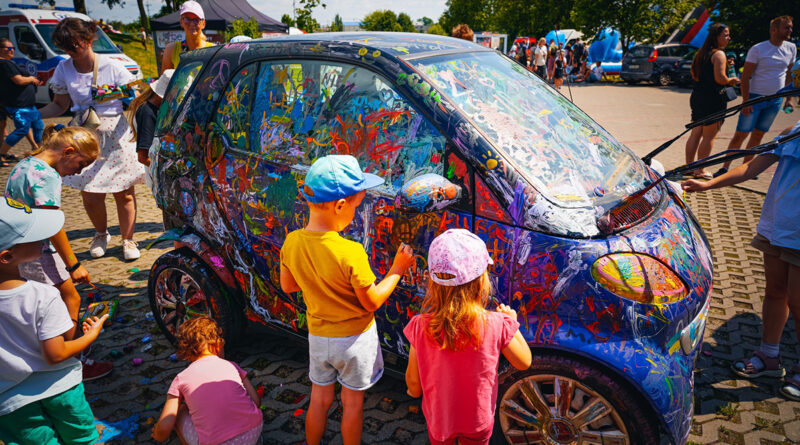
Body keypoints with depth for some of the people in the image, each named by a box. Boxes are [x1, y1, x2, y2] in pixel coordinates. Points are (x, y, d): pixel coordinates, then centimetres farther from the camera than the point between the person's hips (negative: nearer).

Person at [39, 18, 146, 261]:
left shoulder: (112, 66, -8)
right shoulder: (64, 69, 2)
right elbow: (60, 105, 10)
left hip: (116, 135, -2)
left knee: (124, 193, 3)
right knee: (90, 196, 1)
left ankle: (127, 239, 22)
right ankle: (101, 234, 30)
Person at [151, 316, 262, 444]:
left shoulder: (181, 378, 7)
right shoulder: (231, 366, 12)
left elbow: (164, 427, 1)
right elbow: (256, 401, 13)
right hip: (254, 433, 2)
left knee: (180, 411, 21)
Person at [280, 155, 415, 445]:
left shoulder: (291, 243, -14)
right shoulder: (351, 253, -30)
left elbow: (287, 286, 2)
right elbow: (373, 302, -18)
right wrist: (397, 270, -8)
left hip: (318, 336, 4)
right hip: (355, 338, -4)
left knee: (319, 399, 23)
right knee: (352, 403, 18)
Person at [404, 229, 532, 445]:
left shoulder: (420, 327, -27)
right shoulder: (497, 325, -30)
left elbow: (414, 386, -14)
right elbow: (524, 363, -10)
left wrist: (413, 391, 9)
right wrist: (512, 323, 2)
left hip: (439, 418, 0)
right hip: (479, 419, 0)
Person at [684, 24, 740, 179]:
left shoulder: (700, 53, 14)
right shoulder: (718, 54, -12)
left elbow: (694, 75, 20)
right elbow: (720, 78, -18)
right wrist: (731, 81, 0)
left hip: (697, 96, 8)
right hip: (712, 99, -8)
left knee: (695, 134, 13)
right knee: (709, 136, -1)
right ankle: (700, 170, 3)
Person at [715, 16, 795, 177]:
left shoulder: (791, 48, 7)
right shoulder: (758, 49, -10)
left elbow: (789, 74, 16)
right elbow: (745, 76, -11)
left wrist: (789, 98, 12)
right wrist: (745, 101, -16)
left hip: (776, 100, 5)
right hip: (755, 97, -5)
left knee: (758, 135, 8)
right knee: (741, 133, -5)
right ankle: (725, 167, 1)